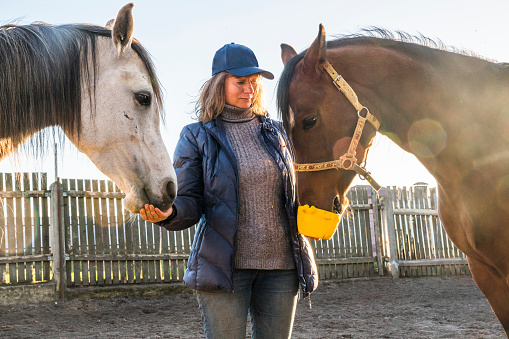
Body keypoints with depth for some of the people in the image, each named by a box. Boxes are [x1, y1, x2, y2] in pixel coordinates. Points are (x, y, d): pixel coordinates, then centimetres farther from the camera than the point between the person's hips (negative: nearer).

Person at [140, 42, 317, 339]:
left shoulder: (275, 131, 11)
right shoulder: (197, 137, 2)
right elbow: (189, 204, -5)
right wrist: (167, 213, -27)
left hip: (280, 264, 4)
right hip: (225, 265, -3)